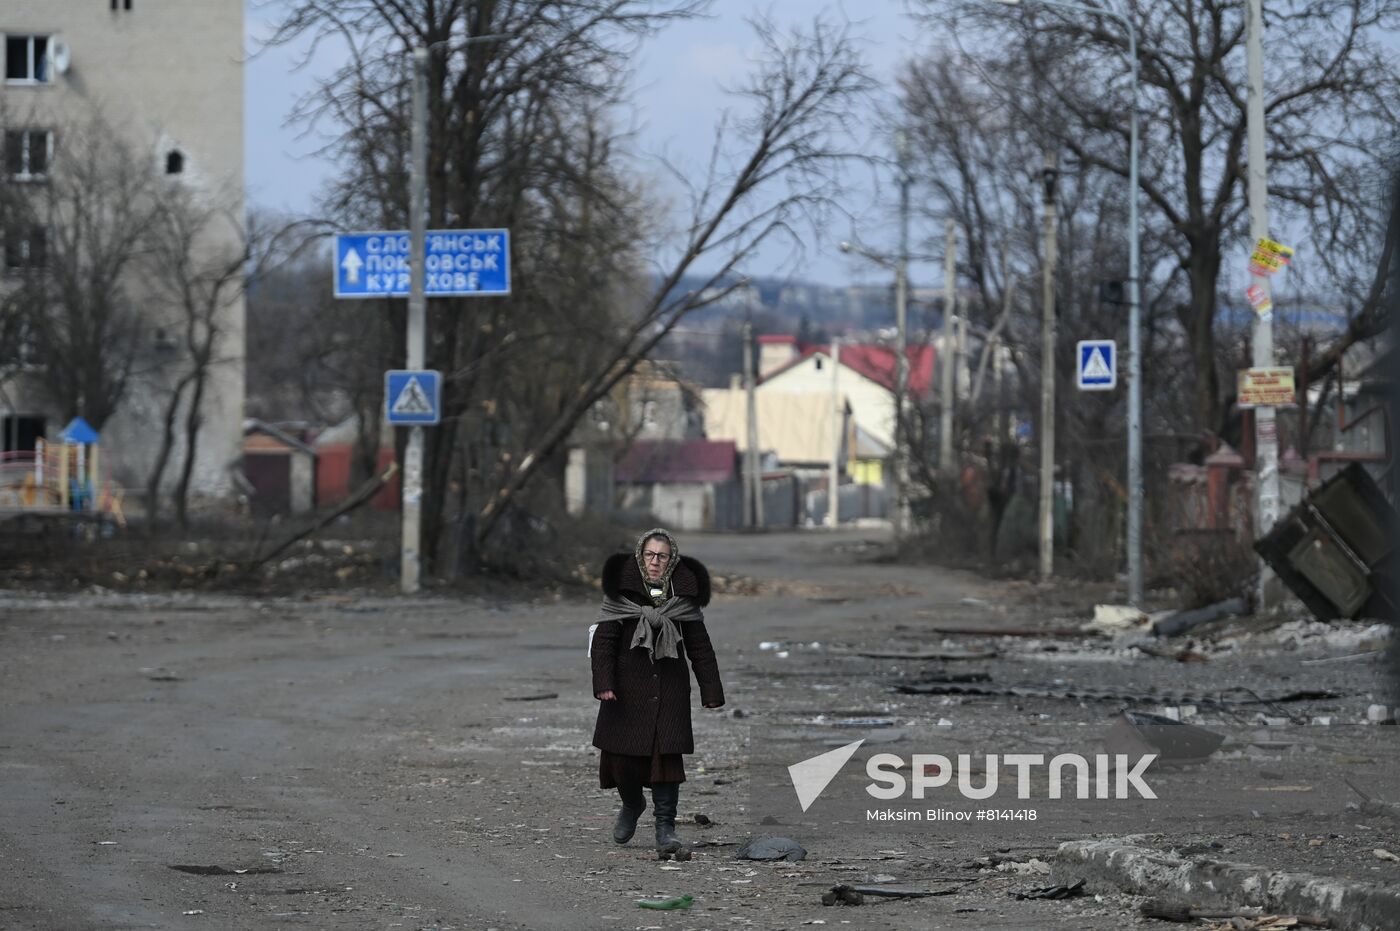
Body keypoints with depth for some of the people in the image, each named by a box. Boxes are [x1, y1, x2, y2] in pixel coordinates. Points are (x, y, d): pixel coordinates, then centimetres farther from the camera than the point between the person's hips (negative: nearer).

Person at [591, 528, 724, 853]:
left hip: (670, 688, 1)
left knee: (666, 754, -8)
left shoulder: (683, 595, 5)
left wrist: (711, 692, 4)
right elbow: (604, 639, -5)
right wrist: (603, 683, -18)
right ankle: (632, 803, 34)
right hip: (628, 686, -1)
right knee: (623, 755, 2)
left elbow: (700, 647, 9)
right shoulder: (622, 591, -1)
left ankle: (665, 828, -4)